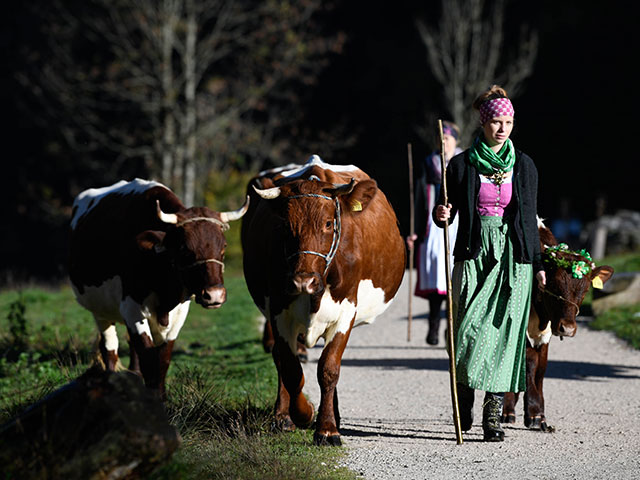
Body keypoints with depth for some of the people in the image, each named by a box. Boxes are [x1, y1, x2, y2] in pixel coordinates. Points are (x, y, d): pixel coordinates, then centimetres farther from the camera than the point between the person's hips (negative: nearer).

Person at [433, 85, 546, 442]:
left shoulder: (524, 165, 8)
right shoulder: (462, 165, 3)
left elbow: (530, 218, 12)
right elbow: (447, 213, 7)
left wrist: (538, 264, 10)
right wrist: (441, 215, -16)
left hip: (514, 257, 1)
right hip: (474, 255, -1)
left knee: (504, 331, -5)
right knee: (469, 330, -7)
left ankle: (494, 414, 0)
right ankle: (465, 399, 17)